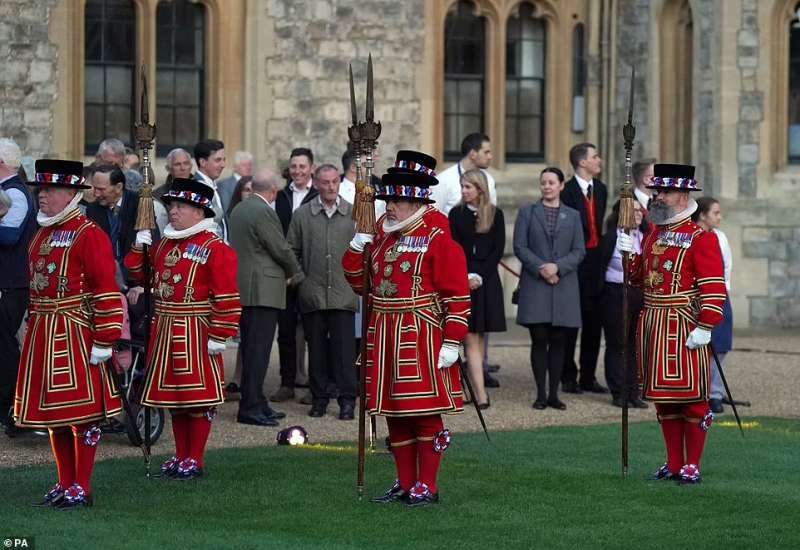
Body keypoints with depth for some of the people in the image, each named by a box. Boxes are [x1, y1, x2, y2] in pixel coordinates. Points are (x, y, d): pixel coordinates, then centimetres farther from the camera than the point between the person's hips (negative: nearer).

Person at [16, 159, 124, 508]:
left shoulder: (89, 235, -10)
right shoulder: (42, 234, 15)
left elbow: (107, 291, -14)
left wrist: (104, 341, -17)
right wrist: (35, 331, 19)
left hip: (75, 333, -8)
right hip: (42, 334, 8)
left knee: (82, 411, -2)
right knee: (54, 411, 11)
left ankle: (82, 488, 4)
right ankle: (65, 485, 19)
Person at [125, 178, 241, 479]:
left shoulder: (215, 248, -11)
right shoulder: (164, 243, 12)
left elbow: (227, 297, -15)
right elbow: (138, 273, 18)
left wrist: (219, 336, -18)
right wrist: (139, 247, 1)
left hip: (196, 333, -7)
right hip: (165, 330, 7)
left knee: (198, 394, -1)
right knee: (173, 392, 12)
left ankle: (195, 460, 6)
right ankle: (181, 456, 21)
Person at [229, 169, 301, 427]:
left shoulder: (238, 210, 13)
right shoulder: (264, 212, -16)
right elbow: (281, 249, -13)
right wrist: (295, 273, 6)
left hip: (242, 287, 9)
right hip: (263, 289, -9)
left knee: (251, 348, 14)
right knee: (258, 350, -8)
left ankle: (256, 403, 20)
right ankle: (250, 408, -9)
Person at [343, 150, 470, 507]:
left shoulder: (438, 239, -7)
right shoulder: (382, 236, 14)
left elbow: (457, 296, -11)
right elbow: (358, 281, 21)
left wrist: (452, 343, -16)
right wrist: (357, 246, 5)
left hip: (422, 339, -7)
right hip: (385, 338, 7)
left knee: (425, 414, -3)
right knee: (395, 414, 10)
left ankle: (427, 486, 5)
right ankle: (405, 484, 19)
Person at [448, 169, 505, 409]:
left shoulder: (495, 215, 4)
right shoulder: (456, 214, 5)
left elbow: (498, 249, 1)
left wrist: (480, 276, -9)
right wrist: (466, 277, -11)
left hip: (487, 279, 1)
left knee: (480, 336, 4)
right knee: (471, 337, -7)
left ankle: (475, 387, 10)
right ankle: (480, 393, -13)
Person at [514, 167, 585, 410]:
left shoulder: (573, 215, 12)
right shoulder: (527, 212, 8)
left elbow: (579, 251, 4)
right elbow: (519, 246, 0)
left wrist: (558, 267, -12)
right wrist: (540, 269, -12)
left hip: (564, 286, 1)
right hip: (535, 285, -1)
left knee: (558, 341, 1)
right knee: (539, 340, -4)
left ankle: (554, 393, 6)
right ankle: (541, 393, 2)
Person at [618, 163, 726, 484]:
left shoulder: (701, 238, -9)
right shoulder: (654, 234, 14)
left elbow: (714, 288, -15)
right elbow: (639, 278, 21)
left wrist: (704, 329, -21)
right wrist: (629, 253, 3)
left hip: (684, 329, -7)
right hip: (653, 325, 7)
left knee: (692, 397, -1)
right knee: (663, 397, 11)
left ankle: (692, 466, 6)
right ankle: (673, 464, 18)